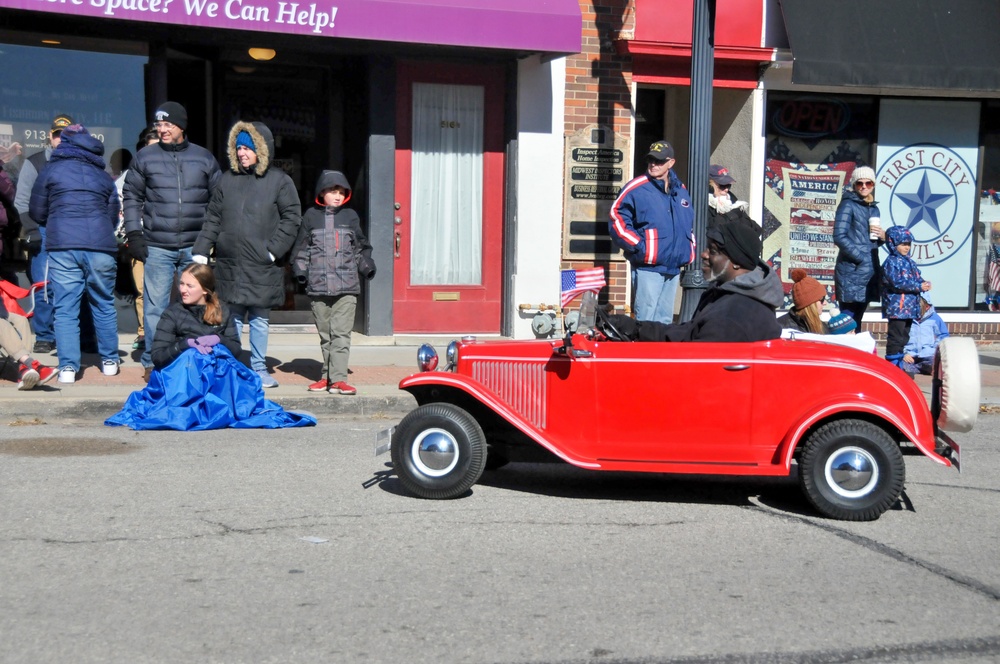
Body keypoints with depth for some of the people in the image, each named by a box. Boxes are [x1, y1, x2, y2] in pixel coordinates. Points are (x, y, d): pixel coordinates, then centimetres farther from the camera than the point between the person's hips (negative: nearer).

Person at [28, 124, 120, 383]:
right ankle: (109, 361, 21)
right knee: (104, 305, 14)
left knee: (65, 310, 1)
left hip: (62, 247, -2)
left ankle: (68, 368, -5)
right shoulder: (103, 175, 19)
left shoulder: (51, 170, 11)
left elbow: (37, 213, 15)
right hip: (101, 246, 2)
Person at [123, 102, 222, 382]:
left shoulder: (204, 158, 8)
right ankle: (152, 362, 8)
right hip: (157, 247, -1)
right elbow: (132, 196, 10)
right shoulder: (145, 157, 6)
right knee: (155, 306, -1)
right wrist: (134, 234, 1)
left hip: (195, 247, 1)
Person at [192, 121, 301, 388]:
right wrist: (200, 252, 5)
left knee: (259, 320, 7)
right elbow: (212, 219, 12)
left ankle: (259, 369, 18)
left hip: (262, 266, -2)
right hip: (229, 265, 2)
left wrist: (274, 250, -10)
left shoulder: (279, 181, 0)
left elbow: (291, 218, -3)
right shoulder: (227, 180, 10)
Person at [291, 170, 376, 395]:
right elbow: (302, 247, 12)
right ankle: (327, 376, 16)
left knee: (341, 333, -9)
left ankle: (338, 379, -12)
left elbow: (361, 247, 17)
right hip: (318, 286, 1)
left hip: (346, 286, -1)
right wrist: (300, 269, 2)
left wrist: (367, 267, 7)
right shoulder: (311, 217, 8)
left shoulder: (350, 216, 10)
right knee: (325, 334, 9)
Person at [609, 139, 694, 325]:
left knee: (665, 321, 14)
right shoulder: (635, 189, -6)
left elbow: (689, 224, 27)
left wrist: (689, 250, 14)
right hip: (647, 267, -6)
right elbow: (617, 219, -9)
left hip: (674, 268, 7)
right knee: (645, 321, -10)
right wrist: (638, 246, -13)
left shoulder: (680, 190, 14)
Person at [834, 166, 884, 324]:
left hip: (869, 271, 7)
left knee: (857, 320, 10)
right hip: (852, 271, -7)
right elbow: (839, 237, -14)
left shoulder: (874, 209, 17)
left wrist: (882, 237, 2)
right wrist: (861, 258, -17)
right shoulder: (848, 204, -4)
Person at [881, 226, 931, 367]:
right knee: (895, 337, -6)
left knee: (904, 336, 14)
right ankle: (892, 363, -1)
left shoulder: (910, 262, 16)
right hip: (897, 307, -9)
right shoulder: (891, 262, -12)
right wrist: (919, 287, -20)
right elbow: (897, 282, -21)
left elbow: (917, 278, 17)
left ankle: (900, 360, 22)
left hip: (909, 307, 9)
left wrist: (924, 283, -7)